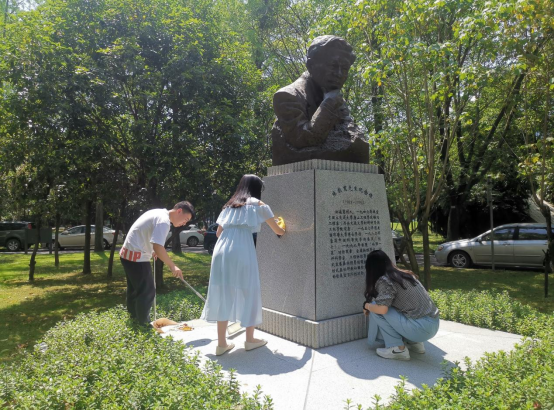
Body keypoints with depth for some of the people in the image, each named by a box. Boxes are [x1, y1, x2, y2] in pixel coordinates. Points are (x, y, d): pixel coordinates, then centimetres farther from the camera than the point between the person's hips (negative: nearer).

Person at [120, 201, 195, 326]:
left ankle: (134, 318, 38)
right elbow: (158, 247, -30)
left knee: (135, 289, 23)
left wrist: (150, 250, 23)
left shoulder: (159, 213, 11)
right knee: (147, 291, -1)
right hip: (136, 257, -10)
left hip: (128, 254, 10)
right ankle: (143, 323, 10)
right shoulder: (164, 221, -20)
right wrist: (172, 266, -24)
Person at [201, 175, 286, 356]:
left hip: (221, 250, 5)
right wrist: (283, 231, 41)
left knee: (224, 293, 8)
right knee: (247, 292, 8)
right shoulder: (258, 205, 11)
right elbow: (278, 231, 19)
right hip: (242, 251, -5)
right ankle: (250, 339, 18)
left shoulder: (229, 206, 24)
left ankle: (221, 343, 13)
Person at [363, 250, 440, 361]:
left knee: (376, 308, -3)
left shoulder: (384, 280, -10)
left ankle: (398, 349, -2)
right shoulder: (404, 275, 16)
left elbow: (382, 309, -20)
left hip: (421, 328, -9)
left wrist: (366, 305, 1)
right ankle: (414, 343, 17)